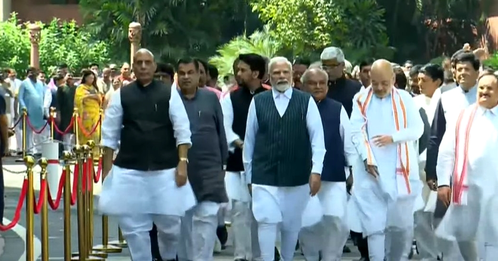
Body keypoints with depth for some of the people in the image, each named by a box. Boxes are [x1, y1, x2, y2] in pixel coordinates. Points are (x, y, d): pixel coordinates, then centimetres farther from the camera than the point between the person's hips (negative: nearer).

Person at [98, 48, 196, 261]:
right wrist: (107, 169, 2)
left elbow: (182, 131, 0)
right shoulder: (121, 95, 3)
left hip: (165, 169, 0)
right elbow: (110, 134, 5)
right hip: (129, 170, 1)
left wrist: (182, 162, -9)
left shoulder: (169, 94, 2)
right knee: (133, 227, 4)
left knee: (170, 222, 5)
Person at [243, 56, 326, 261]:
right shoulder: (258, 102, 2)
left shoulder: (306, 101, 1)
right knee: (267, 222, -8)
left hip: (297, 176, 1)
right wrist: (248, 174, 8)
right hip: (264, 175, 0)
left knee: (291, 225, 13)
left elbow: (317, 137, -3)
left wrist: (316, 170, -10)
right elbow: (250, 139, 6)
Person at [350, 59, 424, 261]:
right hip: (371, 172, -1)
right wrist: (367, 158, -16)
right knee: (374, 225, -2)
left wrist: (393, 137, -15)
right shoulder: (361, 100, 3)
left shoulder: (405, 99, 5)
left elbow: (417, 129, 1)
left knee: (402, 223, 8)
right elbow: (356, 132, -3)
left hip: (401, 172, 1)